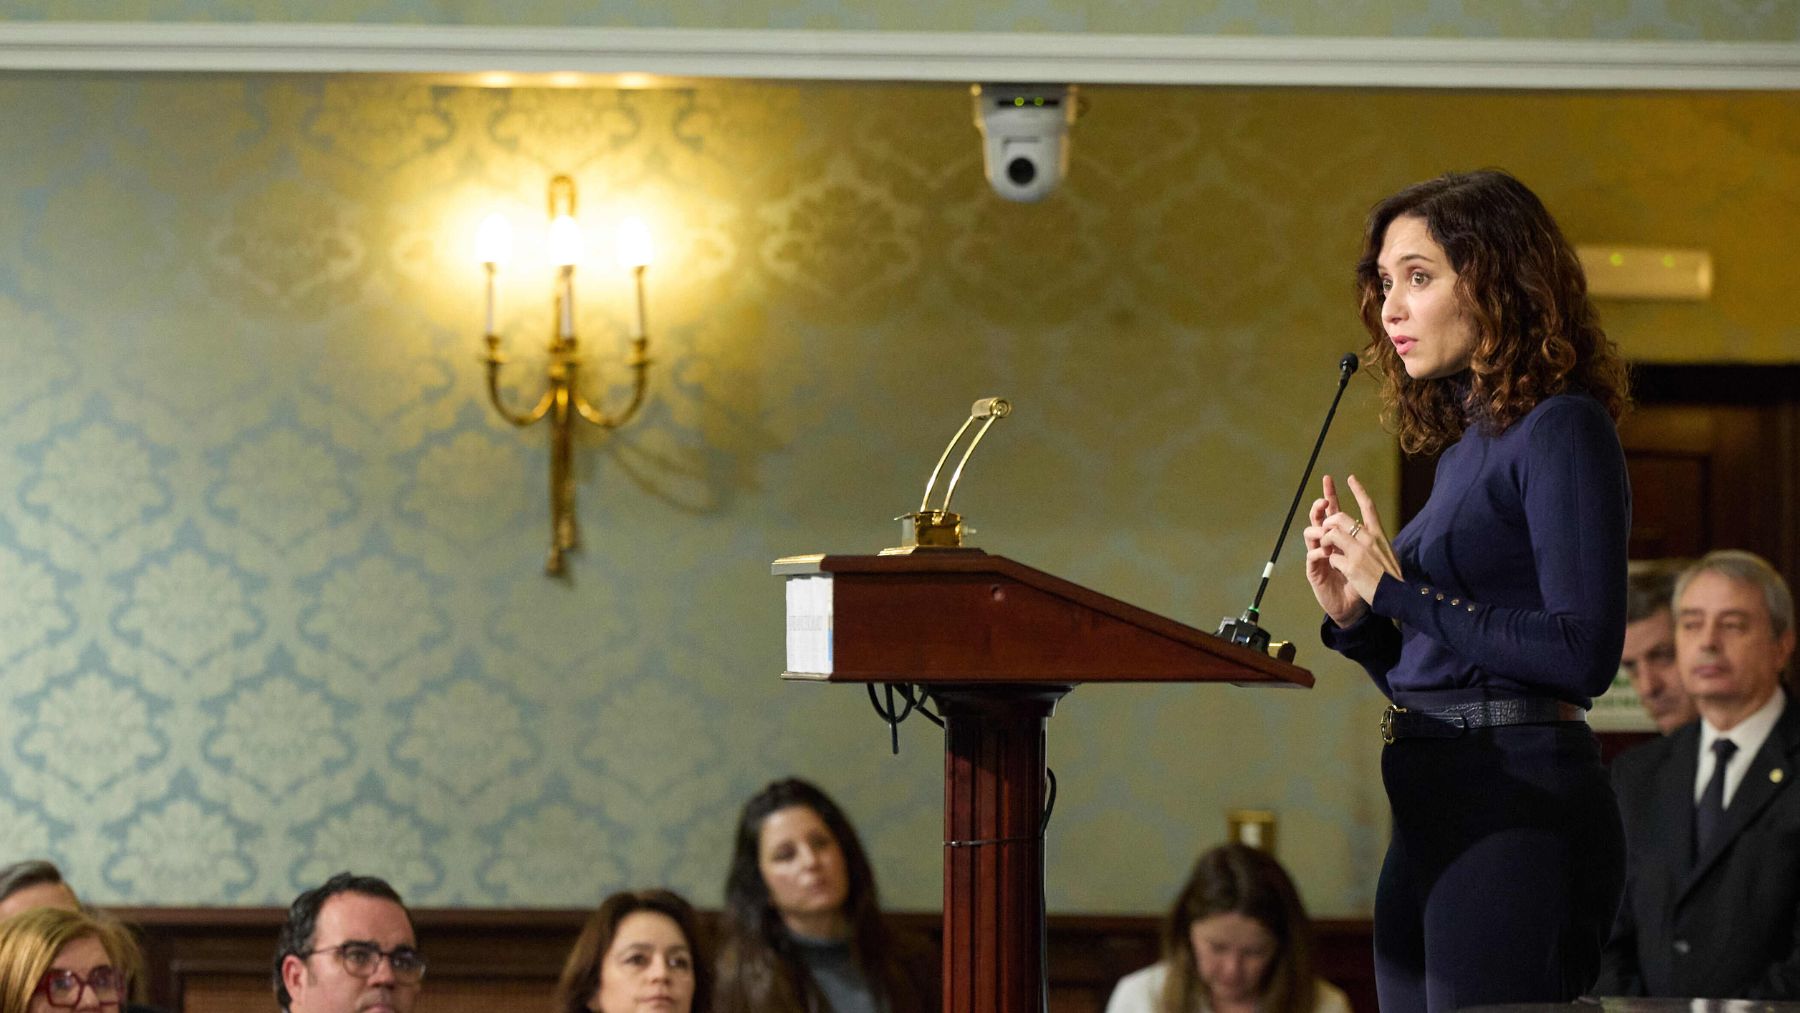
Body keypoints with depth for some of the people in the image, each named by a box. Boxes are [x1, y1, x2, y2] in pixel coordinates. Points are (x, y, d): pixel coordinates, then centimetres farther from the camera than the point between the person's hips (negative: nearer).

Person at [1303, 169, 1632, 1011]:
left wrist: (1399, 590, -15)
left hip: (1520, 808, -9)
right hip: (1433, 814, 9)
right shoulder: (1464, 443, 18)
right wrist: (1354, 616, 3)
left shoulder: (1561, 430, -8)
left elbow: (1584, 652, -18)